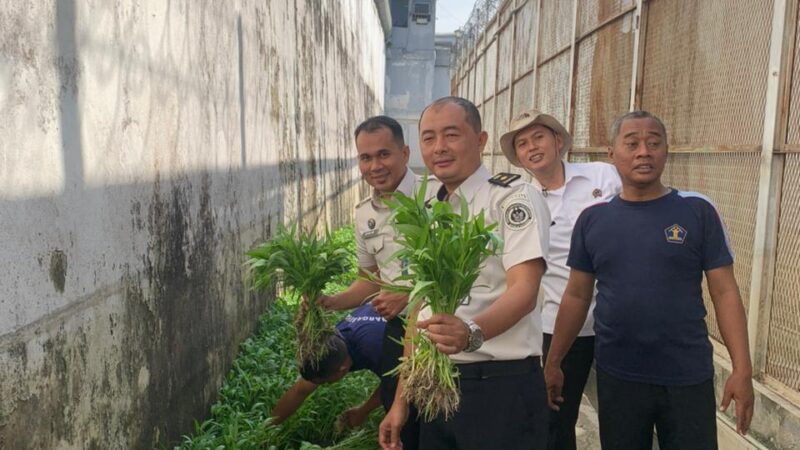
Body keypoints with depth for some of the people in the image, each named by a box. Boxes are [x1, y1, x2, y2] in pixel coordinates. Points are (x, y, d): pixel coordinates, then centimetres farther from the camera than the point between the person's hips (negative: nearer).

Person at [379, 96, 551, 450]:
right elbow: (421, 308, 13)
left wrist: (473, 334, -41)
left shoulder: (512, 198, -9)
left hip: (502, 385, -6)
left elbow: (524, 290, -21)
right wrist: (401, 401, 11)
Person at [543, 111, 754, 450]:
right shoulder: (592, 219, 0)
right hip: (616, 377, 2)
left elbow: (725, 292, -4)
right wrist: (553, 362, 5)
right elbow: (577, 296, 5)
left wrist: (742, 369, -10)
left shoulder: (698, 211, -5)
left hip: (688, 377, -1)